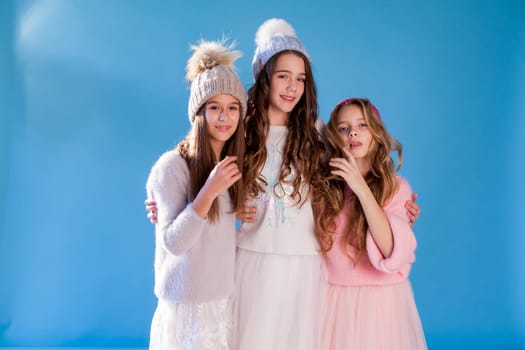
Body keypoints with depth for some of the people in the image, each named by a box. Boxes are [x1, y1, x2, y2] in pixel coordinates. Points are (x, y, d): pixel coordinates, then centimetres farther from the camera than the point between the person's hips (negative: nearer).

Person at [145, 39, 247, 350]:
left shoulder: (235, 163, 2)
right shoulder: (173, 165, -16)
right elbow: (173, 243, -19)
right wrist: (209, 190, -27)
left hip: (227, 296, 5)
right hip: (187, 301, -5)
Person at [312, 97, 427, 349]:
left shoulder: (396, 188, -8)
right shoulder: (324, 185, -2)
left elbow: (392, 251, -22)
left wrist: (361, 189, -24)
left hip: (379, 300, -2)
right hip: (333, 300, 2)